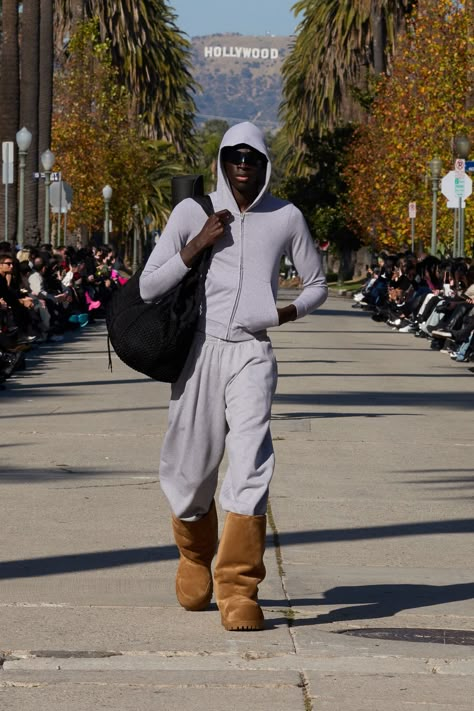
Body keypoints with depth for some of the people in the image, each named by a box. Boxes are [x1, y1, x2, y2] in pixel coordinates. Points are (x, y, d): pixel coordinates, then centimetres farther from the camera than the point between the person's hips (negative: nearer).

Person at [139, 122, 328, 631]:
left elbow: (317, 284, 18)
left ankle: (238, 589, -17)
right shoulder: (193, 212, 2)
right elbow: (148, 288, 0)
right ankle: (195, 558, 38)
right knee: (190, 472, 7)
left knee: (250, 462, -18)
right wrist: (196, 245, -11)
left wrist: (286, 313, -2)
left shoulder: (285, 218, 5)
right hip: (200, 349, 1)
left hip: (251, 353, 0)